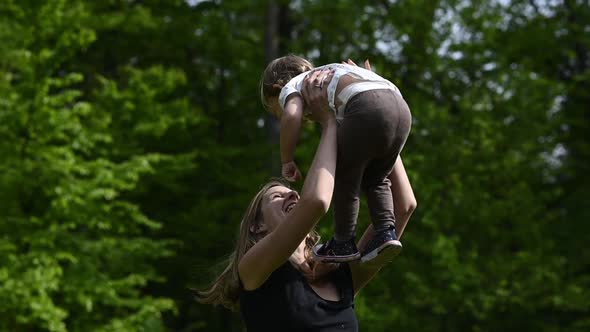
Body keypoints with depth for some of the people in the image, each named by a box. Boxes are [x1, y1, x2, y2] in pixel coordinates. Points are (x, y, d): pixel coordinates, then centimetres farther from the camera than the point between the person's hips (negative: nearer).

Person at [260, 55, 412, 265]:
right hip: (401, 107, 7)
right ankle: (386, 231, 9)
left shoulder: (290, 88, 19)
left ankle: (344, 243, 17)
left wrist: (286, 161, 5)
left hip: (366, 108, -7)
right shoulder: (326, 75, 41)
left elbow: (291, 116, -3)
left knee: (344, 179, 12)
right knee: (374, 180, 23)